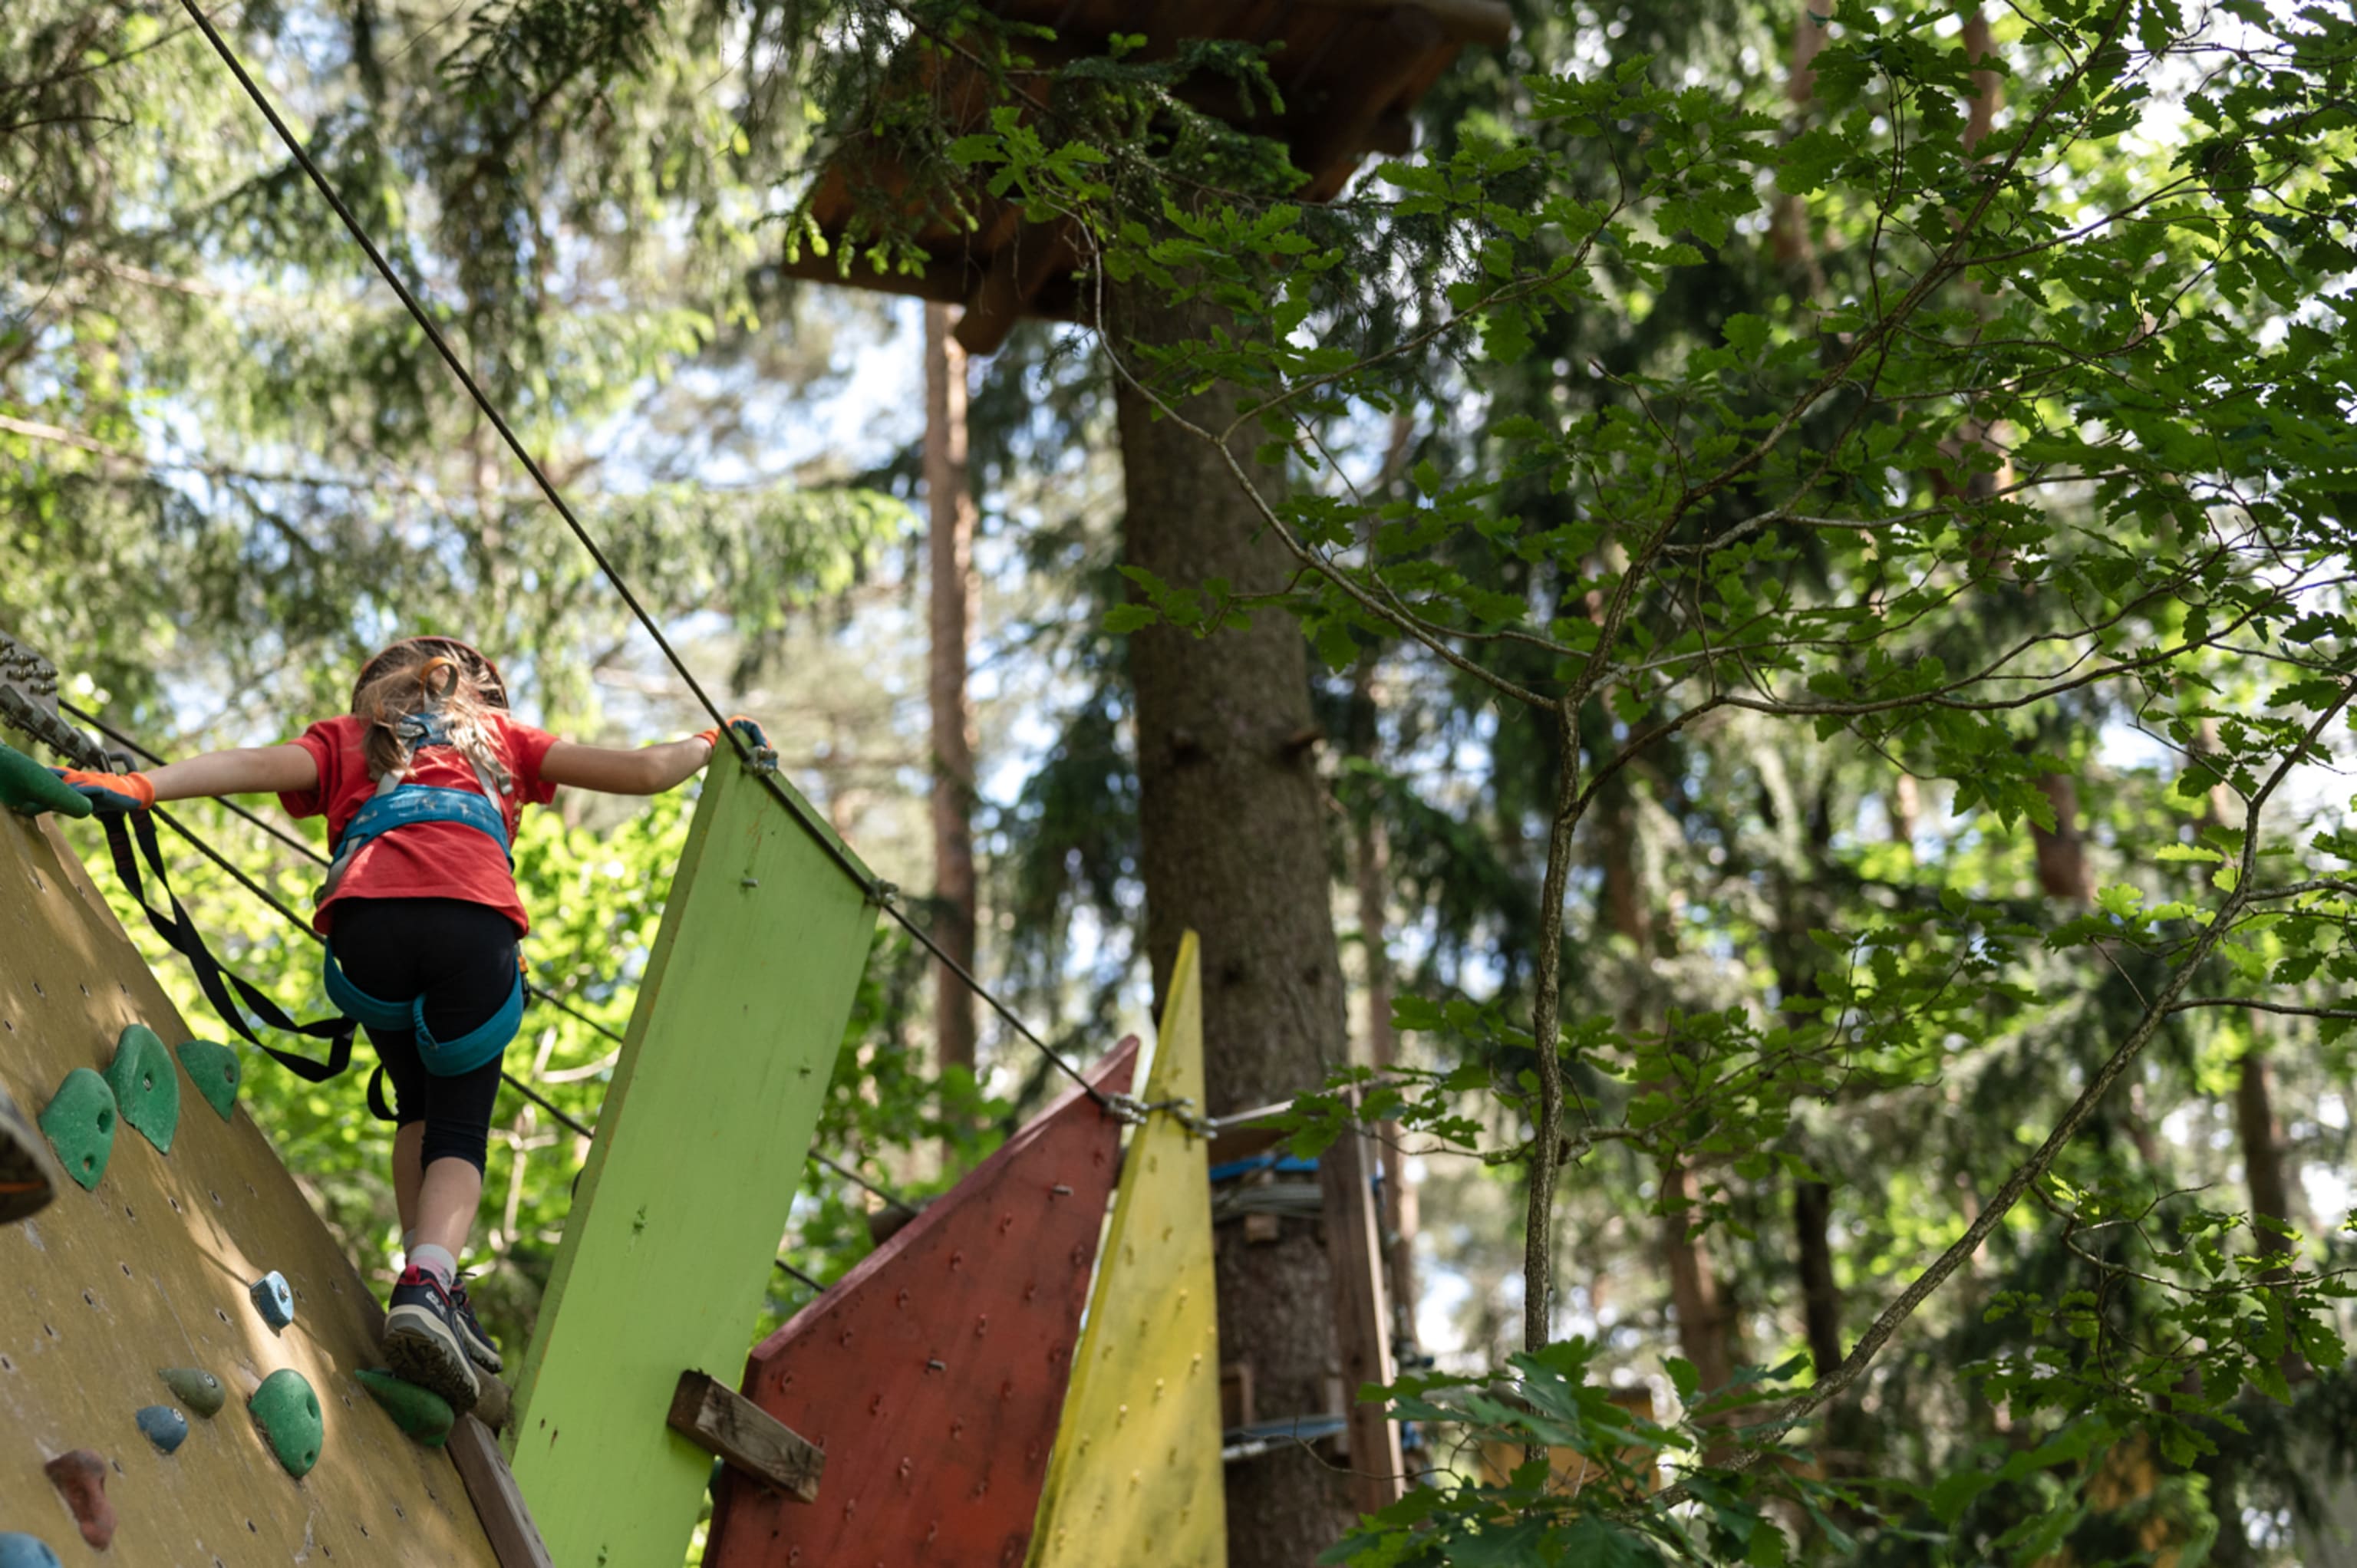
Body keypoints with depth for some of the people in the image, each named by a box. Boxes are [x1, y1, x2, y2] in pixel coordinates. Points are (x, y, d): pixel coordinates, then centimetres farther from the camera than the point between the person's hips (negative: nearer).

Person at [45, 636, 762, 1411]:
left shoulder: (345, 738, 35)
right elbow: (643, 773, 31)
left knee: (420, 1109, 26)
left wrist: (138, 786, 3)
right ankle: (428, 1280, -16)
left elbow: (259, 765, 14)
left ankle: (425, 1282, 12)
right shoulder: (496, 733, 35)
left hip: (368, 921, 1)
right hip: (474, 922, -1)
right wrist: (713, 743, 49)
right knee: (459, 1130, 10)